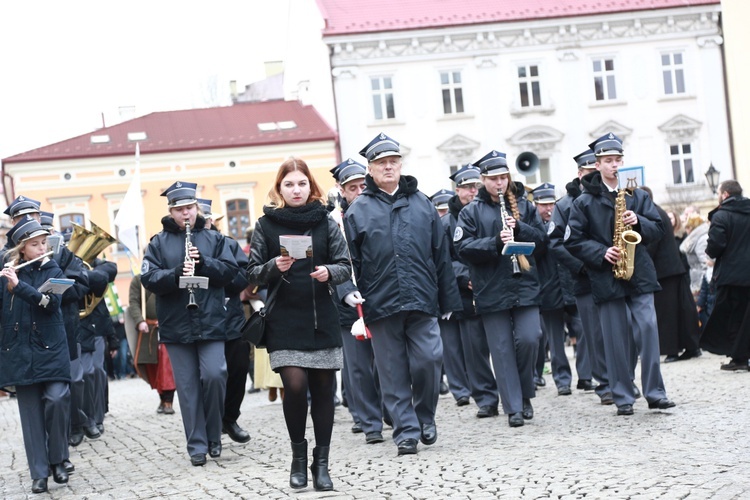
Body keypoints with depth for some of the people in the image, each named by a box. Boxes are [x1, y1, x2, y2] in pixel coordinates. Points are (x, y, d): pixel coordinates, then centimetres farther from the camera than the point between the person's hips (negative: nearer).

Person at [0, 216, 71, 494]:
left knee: (57, 400, -14)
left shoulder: (52, 271, 2)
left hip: (50, 348, -1)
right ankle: (39, 473, 5)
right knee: (31, 411, 1)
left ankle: (57, 460, 6)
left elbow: (50, 301, -15)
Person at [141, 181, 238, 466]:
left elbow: (230, 271, 2)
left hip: (211, 322, 0)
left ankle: (213, 436, 9)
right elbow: (149, 279, -4)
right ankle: (197, 445, 9)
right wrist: (176, 273, -20)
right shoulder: (159, 243, 7)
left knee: (214, 375, -12)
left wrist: (204, 262, -13)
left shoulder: (213, 238, 9)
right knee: (188, 386, 2)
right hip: (176, 326, 0)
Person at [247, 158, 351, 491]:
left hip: (322, 319, 2)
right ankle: (298, 455, 9)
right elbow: (252, 273, 4)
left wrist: (329, 272, -18)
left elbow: (345, 266, 4)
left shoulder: (325, 222, 5)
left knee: (323, 388, 2)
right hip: (284, 322, -1)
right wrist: (274, 267, -16)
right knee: (295, 385, -13)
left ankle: (321, 462, 13)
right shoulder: (266, 225, 3)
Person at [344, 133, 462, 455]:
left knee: (428, 361, -4)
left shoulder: (421, 204, 12)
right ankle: (406, 431, 10)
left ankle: (425, 417, 20)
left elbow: (441, 256, 13)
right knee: (393, 371, 2)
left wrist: (448, 301, 10)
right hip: (381, 305, -1)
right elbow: (351, 263, 3)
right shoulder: (358, 211, 5)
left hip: (422, 301, 1)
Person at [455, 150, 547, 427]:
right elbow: (463, 247, -7)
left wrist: (519, 229, -11)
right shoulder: (471, 212, 3)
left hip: (525, 287, 1)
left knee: (528, 339, -9)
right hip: (491, 291, -1)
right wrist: (495, 242, -20)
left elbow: (542, 240, 7)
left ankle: (525, 394, 14)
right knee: (502, 349, 1)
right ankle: (513, 408, 7)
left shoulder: (524, 205, 10)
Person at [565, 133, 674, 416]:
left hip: (639, 273, 2)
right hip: (607, 277, -2)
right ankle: (623, 398, 9)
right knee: (616, 338, 1)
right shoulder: (584, 202, 1)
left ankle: (655, 393, 1)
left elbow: (658, 229, 8)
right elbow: (573, 240, -2)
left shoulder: (638, 196, 10)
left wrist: (638, 222, -11)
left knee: (648, 330, -6)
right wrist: (602, 253, -14)